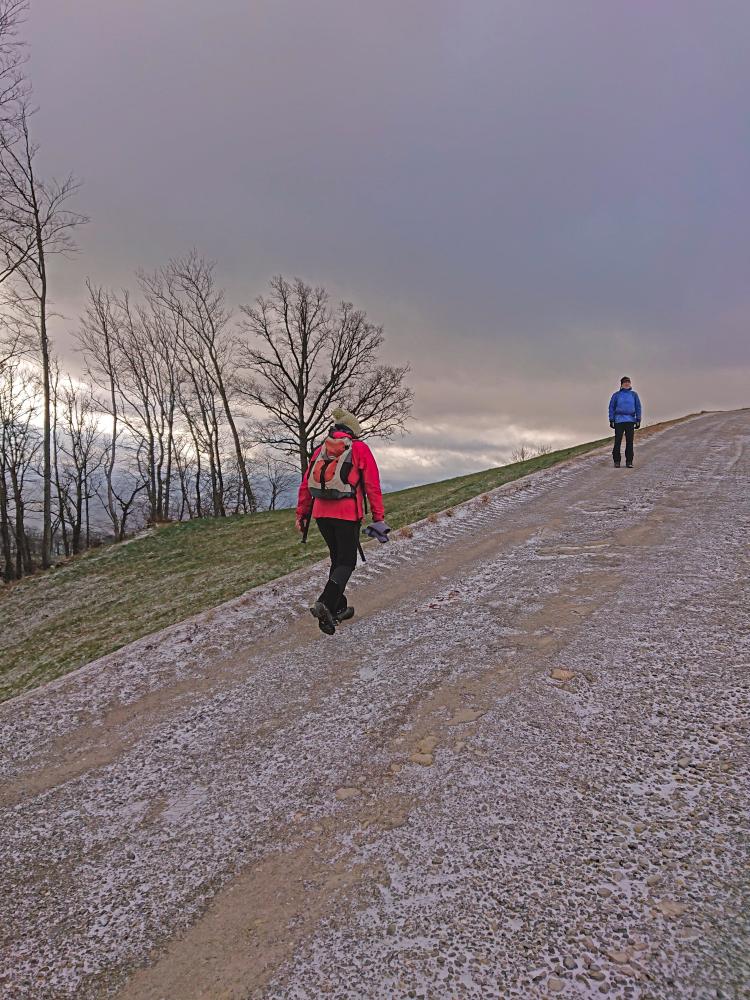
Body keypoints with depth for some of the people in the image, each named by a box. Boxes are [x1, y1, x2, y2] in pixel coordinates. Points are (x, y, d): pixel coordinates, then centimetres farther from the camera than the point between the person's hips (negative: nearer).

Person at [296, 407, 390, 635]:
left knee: (337, 558, 19)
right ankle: (325, 603, -17)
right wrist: (378, 517, -1)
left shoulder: (321, 449, 14)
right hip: (348, 514, -5)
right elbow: (373, 486, -2)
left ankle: (338, 608, 23)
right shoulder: (360, 449, 2)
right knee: (346, 562, 3)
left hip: (321, 513, 5)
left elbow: (305, 484, 11)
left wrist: (302, 514, 15)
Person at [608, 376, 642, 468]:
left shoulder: (634, 394, 10)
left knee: (630, 441, 1)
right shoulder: (616, 395, 6)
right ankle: (616, 461, 3)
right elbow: (611, 407, 5)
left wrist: (638, 420, 2)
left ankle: (629, 461, 6)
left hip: (630, 420, 2)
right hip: (619, 420, -1)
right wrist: (611, 420, -3)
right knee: (618, 441, -4)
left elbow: (638, 407, 10)